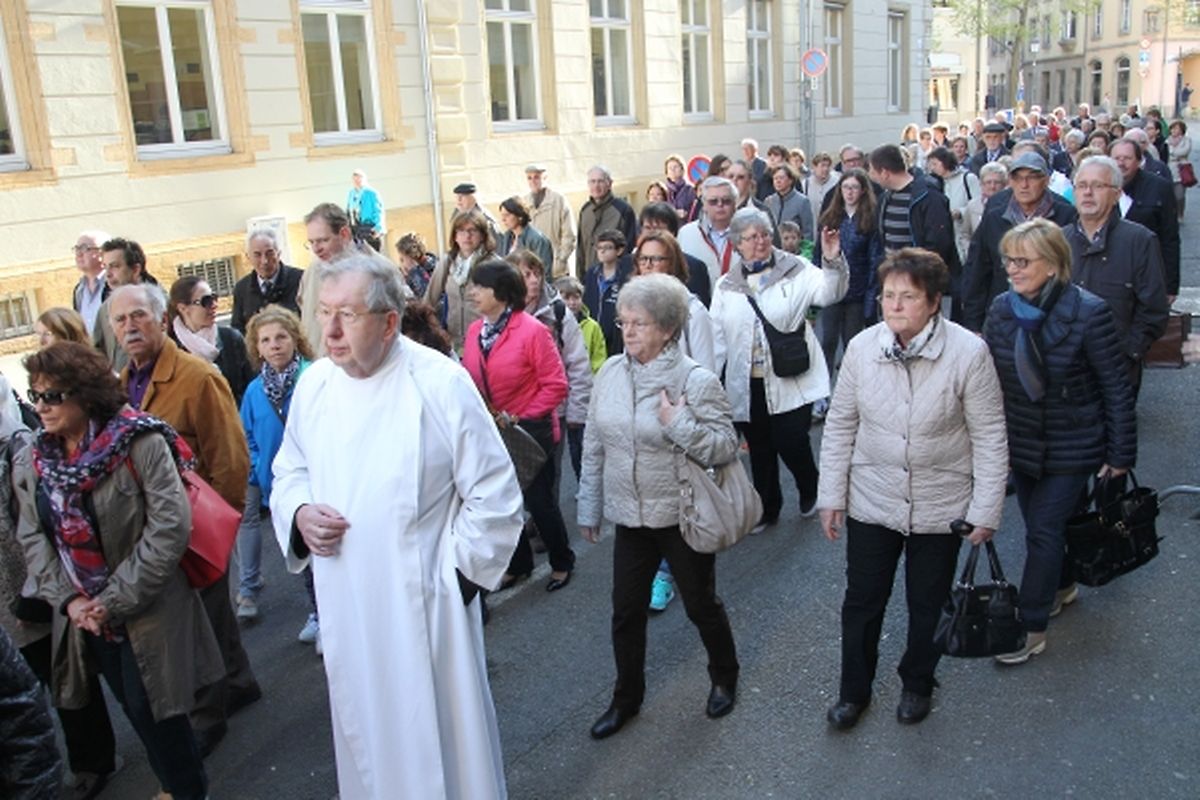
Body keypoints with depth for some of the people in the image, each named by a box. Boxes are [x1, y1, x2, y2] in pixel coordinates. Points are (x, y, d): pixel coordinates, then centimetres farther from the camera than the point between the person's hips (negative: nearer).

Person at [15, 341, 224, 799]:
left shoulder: (140, 444, -16)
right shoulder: (36, 463, 3)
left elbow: (169, 526, -20)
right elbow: (33, 539, 5)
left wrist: (117, 599, -19)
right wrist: (68, 598, -9)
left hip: (148, 611, -6)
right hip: (85, 615, 6)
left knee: (153, 709, 1)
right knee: (134, 709, 18)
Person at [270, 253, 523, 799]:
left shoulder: (441, 383, -14)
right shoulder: (314, 383, 0)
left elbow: (494, 493, -8)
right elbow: (289, 471, 15)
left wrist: (457, 569, -8)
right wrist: (299, 513, -6)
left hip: (424, 602, -4)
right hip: (346, 606, 4)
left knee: (442, 736, 9)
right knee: (365, 733, 19)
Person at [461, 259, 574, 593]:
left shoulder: (532, 331, -17)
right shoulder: (474, 331, -1)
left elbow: (556, 386, -16)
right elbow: (470, 382, 6)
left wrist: (517, 417, -17)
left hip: (530, 430, -5)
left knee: (539, 501, 7)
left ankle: (562, 562, 31)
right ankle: (518, 564, 37)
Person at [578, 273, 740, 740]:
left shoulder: (696, 381, -16)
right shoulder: (610, 373, -3)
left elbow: (727, 447, -15)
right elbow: (594, 447, 5)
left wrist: (681, 425, -30)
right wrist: (589, 508, 10)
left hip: (682, 516, -4)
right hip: (630, 516, 4)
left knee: (701, 605, 15)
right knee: (626, 612, 12)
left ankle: (724, 679, 42)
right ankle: (626, 699, 33)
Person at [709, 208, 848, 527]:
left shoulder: (796, 271, 0)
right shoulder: (726, 286, 8)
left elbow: (829, 293, -15)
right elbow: (716, 336, 11)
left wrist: (833, 261, -33)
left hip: (790, 382, -3)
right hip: (746, 385, 3)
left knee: (791, 443, -3)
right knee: (759, 450, 13)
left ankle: (810, 490, 29)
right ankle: (767, 508, 32)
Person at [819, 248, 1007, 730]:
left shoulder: (969, 353, -17)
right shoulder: (862, 347, -10)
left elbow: (989, 437, -9)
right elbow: (839, 426, 0)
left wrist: (986, 509, -7)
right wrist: (831, 495, 1)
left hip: (940, 506, -1)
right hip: (871, 502, 2)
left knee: (927, 605, 17)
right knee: (861, 602, 13)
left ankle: (917, 685, 44)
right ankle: (853, 692, 35)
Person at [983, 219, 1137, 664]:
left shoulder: (1088, 314, -18)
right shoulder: (1002, 309, -4)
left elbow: (1116, 388, -11)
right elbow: (990, 379, 5)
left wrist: (1121, 453, -8)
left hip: (1071, 448, -5)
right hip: (1021, 444, 5)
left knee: (1044, 531, -3)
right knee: (1039, 525, 19)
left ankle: (1031, 630, 8)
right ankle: (1062, 586, 45)